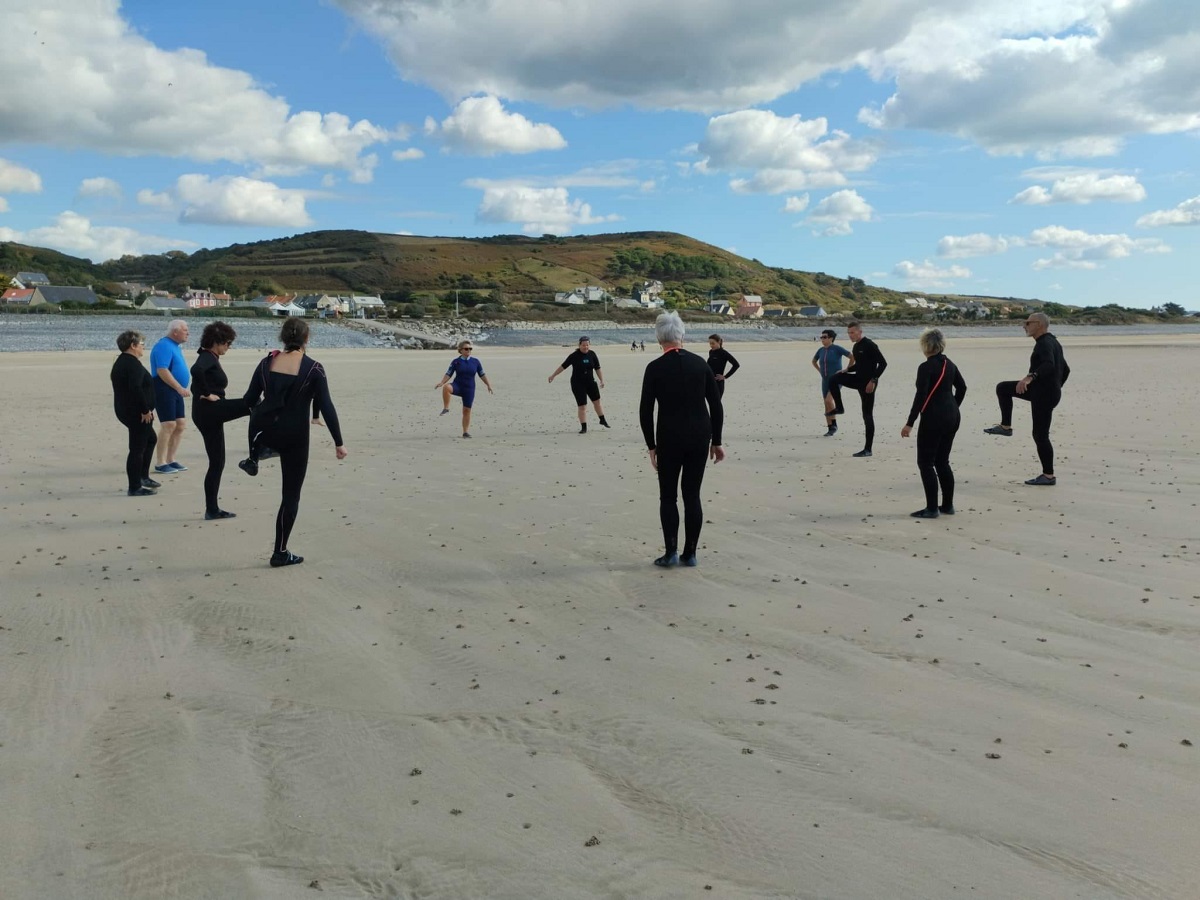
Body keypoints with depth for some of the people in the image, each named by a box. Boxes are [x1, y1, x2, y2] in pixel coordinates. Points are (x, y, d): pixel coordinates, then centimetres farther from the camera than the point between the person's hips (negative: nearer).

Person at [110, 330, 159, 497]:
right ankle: (135, 488, 0)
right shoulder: (133, 364, -18)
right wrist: (145, 410, -24)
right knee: (137, 448, -5)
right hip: (136, 412, -11)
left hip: (124, 409, 11)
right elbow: (136, 388, -30)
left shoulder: (120, 362, 15)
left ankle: (143, 476, 29)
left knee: (150, 439, 25)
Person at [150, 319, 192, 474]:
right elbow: (162, 371, -24)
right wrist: (180, 388, -27)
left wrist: (181, 389, 22)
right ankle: (161, 464, -9)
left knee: (181, 424, 9)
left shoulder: (175, 346, 16)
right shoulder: (164, 346, -14)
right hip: (164, 390, -10)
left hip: (175, 391, 10)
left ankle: (170, 460, 18)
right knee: (168, 424, -12)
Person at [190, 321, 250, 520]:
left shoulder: (209, 358, 20)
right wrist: (206, 394, -23)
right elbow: (196, 370, -33)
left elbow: (196, 386, 31)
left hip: (207, 414, 10)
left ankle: (212, 510, 14)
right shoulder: (208, 358, -9)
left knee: (217, 463, 11)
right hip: (210, 410, -10)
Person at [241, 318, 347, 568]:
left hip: (265, 432, 3)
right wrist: (339, 443, -6)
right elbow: (327, 408, -13)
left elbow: (250, 401, 3)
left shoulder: (267, 362, -2)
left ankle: (253, 460, 46)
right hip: (294, 437, -3)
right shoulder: (313, 368, -12)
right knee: (291, 495, 9)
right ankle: (280, 553, 12)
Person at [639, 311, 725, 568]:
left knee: (668, 496, 10)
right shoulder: (700, 363, 3)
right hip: (700, 437, 3)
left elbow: (645, 411, -6)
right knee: (692, 495, 10)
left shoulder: (655, 368, -7)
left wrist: (651, 446, 3)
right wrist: (716, 441, 11)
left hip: (670, 439, -3)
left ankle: (671, 551, 3)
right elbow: (716, 405, 4)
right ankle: (690, 554, 12)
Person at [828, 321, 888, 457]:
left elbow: (883, 363, -20)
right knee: (833, 379, -10)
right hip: (858, 379, 8)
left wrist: (873, 380, -24)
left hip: (868, 383, -8)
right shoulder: (855, 347, 11)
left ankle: (867, 449, 1)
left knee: (867, 415, -4)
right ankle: (839, 408, 4)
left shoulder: (869, 345, -16)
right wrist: (847, 370, 7)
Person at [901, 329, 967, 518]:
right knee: (942, 461, 16)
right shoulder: (949, 365, 10)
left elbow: (920, 396, -18)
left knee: (925, 462, -1)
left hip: (933, 419, -8)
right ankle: (947, 505, 18)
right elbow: (962, 388, 17)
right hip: (951, 417, 8)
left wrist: (910, 423, -16)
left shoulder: (926, 367, -13)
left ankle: (932, 508, -2)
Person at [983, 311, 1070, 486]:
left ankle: (1048, 476, 1)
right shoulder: (1052, 342, 14)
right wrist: (1056, 388, 29)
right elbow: (1065, 369, 21)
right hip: (1041, 389, 10)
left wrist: (1030, 377, -52)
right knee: (1003, 388, 13)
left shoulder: (1044, 343, -19)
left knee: (1040, 434, -5)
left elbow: (1049, 365, -39)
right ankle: (1005, 426, 14)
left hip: (1044, 394, -10)